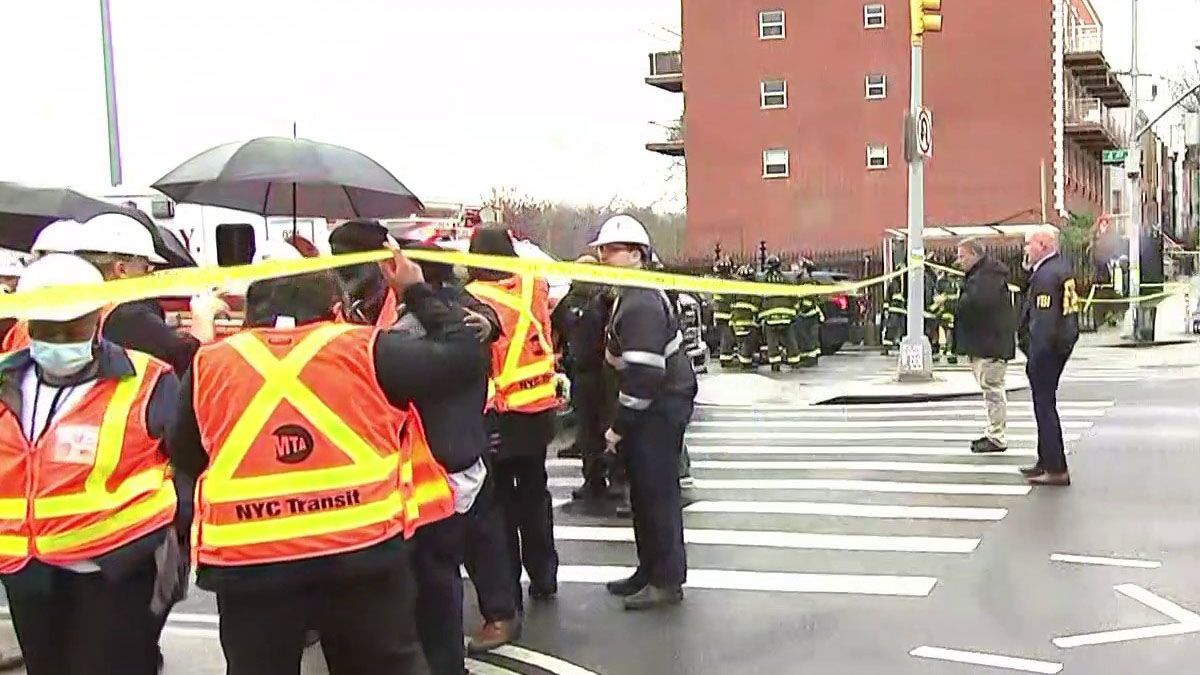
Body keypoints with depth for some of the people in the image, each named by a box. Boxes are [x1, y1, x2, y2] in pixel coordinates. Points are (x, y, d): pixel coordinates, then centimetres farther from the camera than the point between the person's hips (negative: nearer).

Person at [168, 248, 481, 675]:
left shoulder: (209, 365, 7)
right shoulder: (365, 350, 0)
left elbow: (185, 458, 17)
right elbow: (463, 357, 7)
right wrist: (417, 293, 21)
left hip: (248, 563, 1)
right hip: (364, 551, -1)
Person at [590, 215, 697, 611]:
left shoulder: (641, 304, -20)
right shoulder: (636, 295, 14)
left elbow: (644, 373, -26)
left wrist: (620, 425, -20)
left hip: (660, 406, -11)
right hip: (654, 404, 11)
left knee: (657, 492, -5)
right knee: (644, 489, 16)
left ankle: (667, 580, 3)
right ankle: (650, 569, 26)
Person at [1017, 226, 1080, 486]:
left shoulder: (1045, 275, -19)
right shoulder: (1064, 267, 11)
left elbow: (1044, 320, -23)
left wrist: (1035, 355, -20)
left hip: (1047, 347, -10)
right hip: (1064, 342, 10)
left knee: (1045, 406, -4)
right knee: (1046, 403, 19)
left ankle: (1056, 470, -1)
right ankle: (1046, 462, 28)